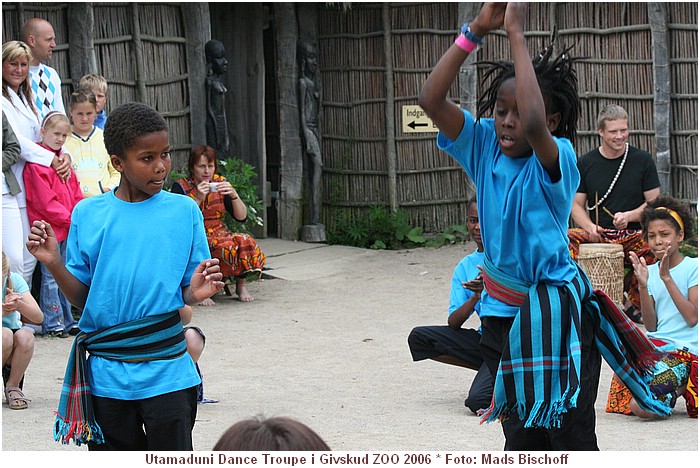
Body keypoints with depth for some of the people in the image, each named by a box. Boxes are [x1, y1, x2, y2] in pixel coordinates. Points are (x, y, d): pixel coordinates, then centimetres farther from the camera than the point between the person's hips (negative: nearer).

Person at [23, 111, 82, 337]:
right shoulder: (36, 163, -12)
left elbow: (75, 193, 16)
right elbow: (45, 202, -16)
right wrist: (69, 219, -15)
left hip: (67, 227, 8)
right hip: (49, 228, -8)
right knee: (50, 276, -3)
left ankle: (67, 320, 20)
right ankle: (52, 322, 2)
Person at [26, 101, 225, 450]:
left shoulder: (185, 211, 0)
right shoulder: (88, 214, 2)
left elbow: (185, 294, 3)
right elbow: (82, 299, 4)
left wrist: (196, 293, -19)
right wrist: (54, 264, -12)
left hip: (166, 372, -1)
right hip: (106, 374, 1)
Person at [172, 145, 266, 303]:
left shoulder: (220, 183, 9)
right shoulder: (181, 187, -2)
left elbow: (242, 217, 3)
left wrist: (234, 195, -14)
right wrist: (198, 199, -24)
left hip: (220, 234, 4)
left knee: (246, 242, -27)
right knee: (227, 245, -34)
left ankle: (241, 286, -8)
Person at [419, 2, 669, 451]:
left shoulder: (557, 160, -17)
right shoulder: (485, 147, -2)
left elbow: (535, 126, -40)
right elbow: (432, 99, -12)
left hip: (556, 315, -5)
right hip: (502, 312, 5)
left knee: (572, 438, 1)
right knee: (523, 439, 16)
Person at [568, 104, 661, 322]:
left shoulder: (642, 160, 5)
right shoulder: (585, 163, 8)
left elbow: (654, 202, 6)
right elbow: (576, 204, 10)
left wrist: (629, 216, -13)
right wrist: (589, 227, -10)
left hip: (634, 233, -1)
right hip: (596, 236, 1)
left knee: (652, 249, -33)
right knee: (567, 239, -30)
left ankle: (633, 304, -9)